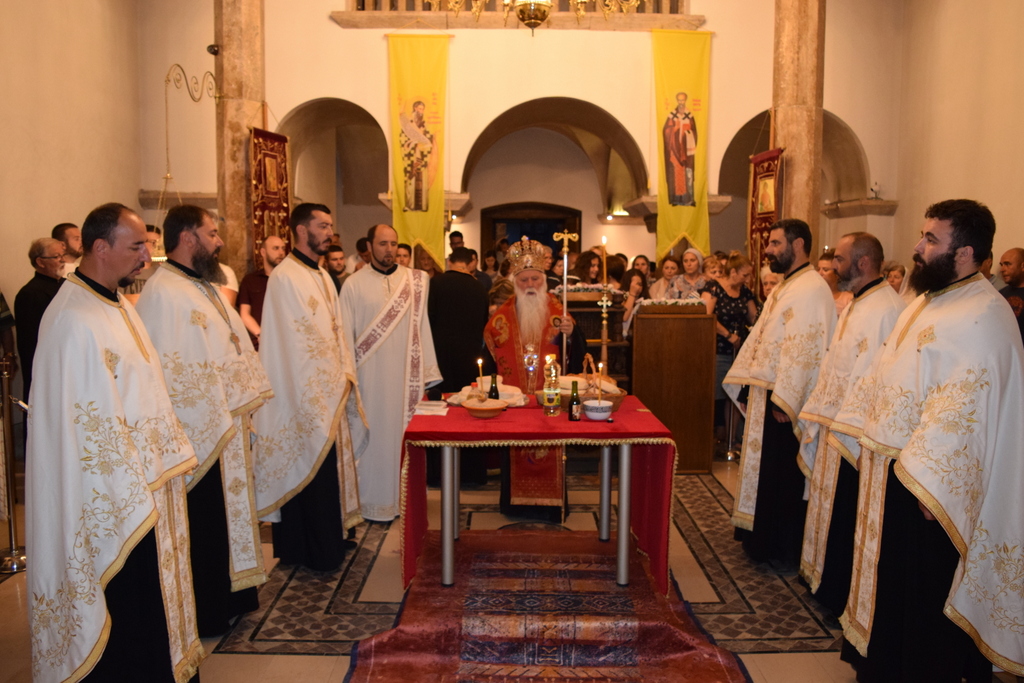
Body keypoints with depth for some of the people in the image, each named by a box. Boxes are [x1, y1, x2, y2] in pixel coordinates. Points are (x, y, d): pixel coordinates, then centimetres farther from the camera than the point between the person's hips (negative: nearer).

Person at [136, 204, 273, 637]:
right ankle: (206, 614, 20)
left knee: (228, 514, 19)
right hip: (200, 434, -10)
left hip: (228, 426, 10)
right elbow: (167, 369, -23)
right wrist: (216, 418, -20)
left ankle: (231, 597, 34)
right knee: (204, 525, 4)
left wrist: (248, 399, 11)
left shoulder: (206, 287, 13)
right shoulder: (162, 293, -18)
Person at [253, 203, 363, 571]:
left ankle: (330, 538, 27)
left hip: (330, 391, 9)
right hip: (303, 394, -8)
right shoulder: (285, 277, -13)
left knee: (330, 468, 14)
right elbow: (290, 340, -17)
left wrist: (346, 375, 8)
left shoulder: (322, 275, 14)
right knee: (309, 473, 1)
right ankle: (315, 551, 13)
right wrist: (325, 388, -16)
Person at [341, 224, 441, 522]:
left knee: (405, 433, 6)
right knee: (374, 435, 5)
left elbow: (421, 327, 5)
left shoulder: (415, 281, 5)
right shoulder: (354, 285, 0)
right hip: (371, 376, -2)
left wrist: (428, 372, 2)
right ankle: (375, 500, 17)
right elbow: (346, 335, 0)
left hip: (406, 375, 2)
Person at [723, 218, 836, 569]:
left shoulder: (811, 290, -17)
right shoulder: (783, 289, 16)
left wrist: (783, 402, -26)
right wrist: (745, 386, 15)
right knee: (765, 471, 16)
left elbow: (803, 350, -24)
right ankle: (763, 541, 29)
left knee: (784, 477, 1)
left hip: (787, 402, -10)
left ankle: (787, 553, 15)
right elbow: (759, 339, 18)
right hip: (766, 396, 10)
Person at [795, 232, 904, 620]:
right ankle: (824, 579, 33)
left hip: (856, 435, -10)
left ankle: (845, 599, 17)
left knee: (847, 515, 2)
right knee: (829, 507, 18)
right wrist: (816, 415, 14)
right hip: (833, 427, 10)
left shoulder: (887, 310, -19)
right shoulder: (853, 306, 14)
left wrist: (844, 427, -24)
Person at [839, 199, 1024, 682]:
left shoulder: (982, 318, -20)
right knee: (889, 575, 21)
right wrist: (870, 437, 15)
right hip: (892, 468, 9)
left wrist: (926, 484, -26)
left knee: (922, 588, 6)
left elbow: (960, 410, -26)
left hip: (926, 481, -9)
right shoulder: (929, 301, 10)